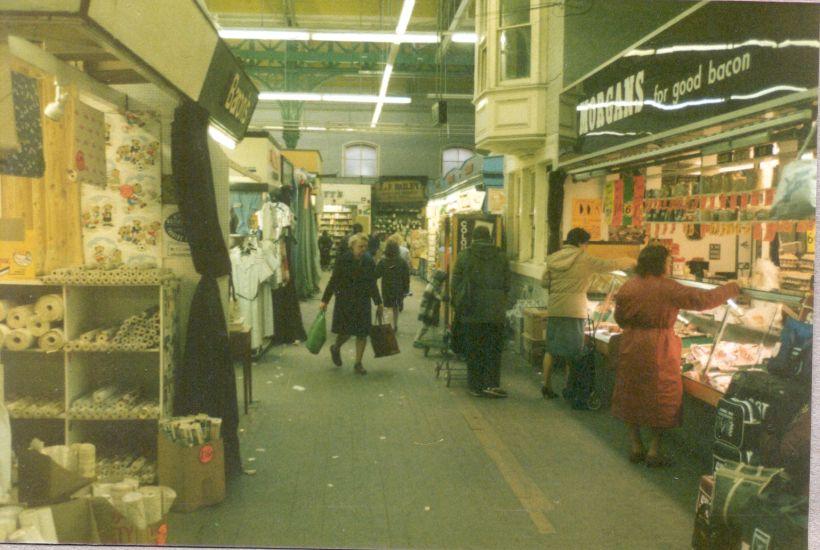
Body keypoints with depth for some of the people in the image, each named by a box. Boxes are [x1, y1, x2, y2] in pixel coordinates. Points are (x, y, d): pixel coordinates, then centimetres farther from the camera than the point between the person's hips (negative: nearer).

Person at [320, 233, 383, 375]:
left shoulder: (369, 262, 2)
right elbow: (333, 281, -5)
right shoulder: (343, 260, -9)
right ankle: (336, 348, 33)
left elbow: (373, 284, 11)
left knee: (362, 334, 2)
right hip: (345, 302, -3)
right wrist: (325, 300, -7)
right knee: (345, 331, -1)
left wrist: (378, 303, 13)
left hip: (363, 302, 3)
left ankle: (358, 364, 14)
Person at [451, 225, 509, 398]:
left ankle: (475, 386, 10)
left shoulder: (464, 256, -2)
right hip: (495, 312, 1)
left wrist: (458, 306, 12)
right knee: (493, 349, 9)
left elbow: (455, 284, 0)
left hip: (470, 312, -1)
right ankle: (491, 384, 1)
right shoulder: (501, 256, 3)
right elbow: (507, 285, 7)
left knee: (473, 350, 7)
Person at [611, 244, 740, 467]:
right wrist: (731, 289, 6)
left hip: (632, 350, 4)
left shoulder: (628, 287, 0)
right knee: (660, 400, 9)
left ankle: (636, 447, 22)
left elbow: (619, 317, 8)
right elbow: (703, 299, -8)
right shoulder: (669, 289, -12)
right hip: (659, 352, -4)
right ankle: (653, 452, 13)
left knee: (632, 398, 15)